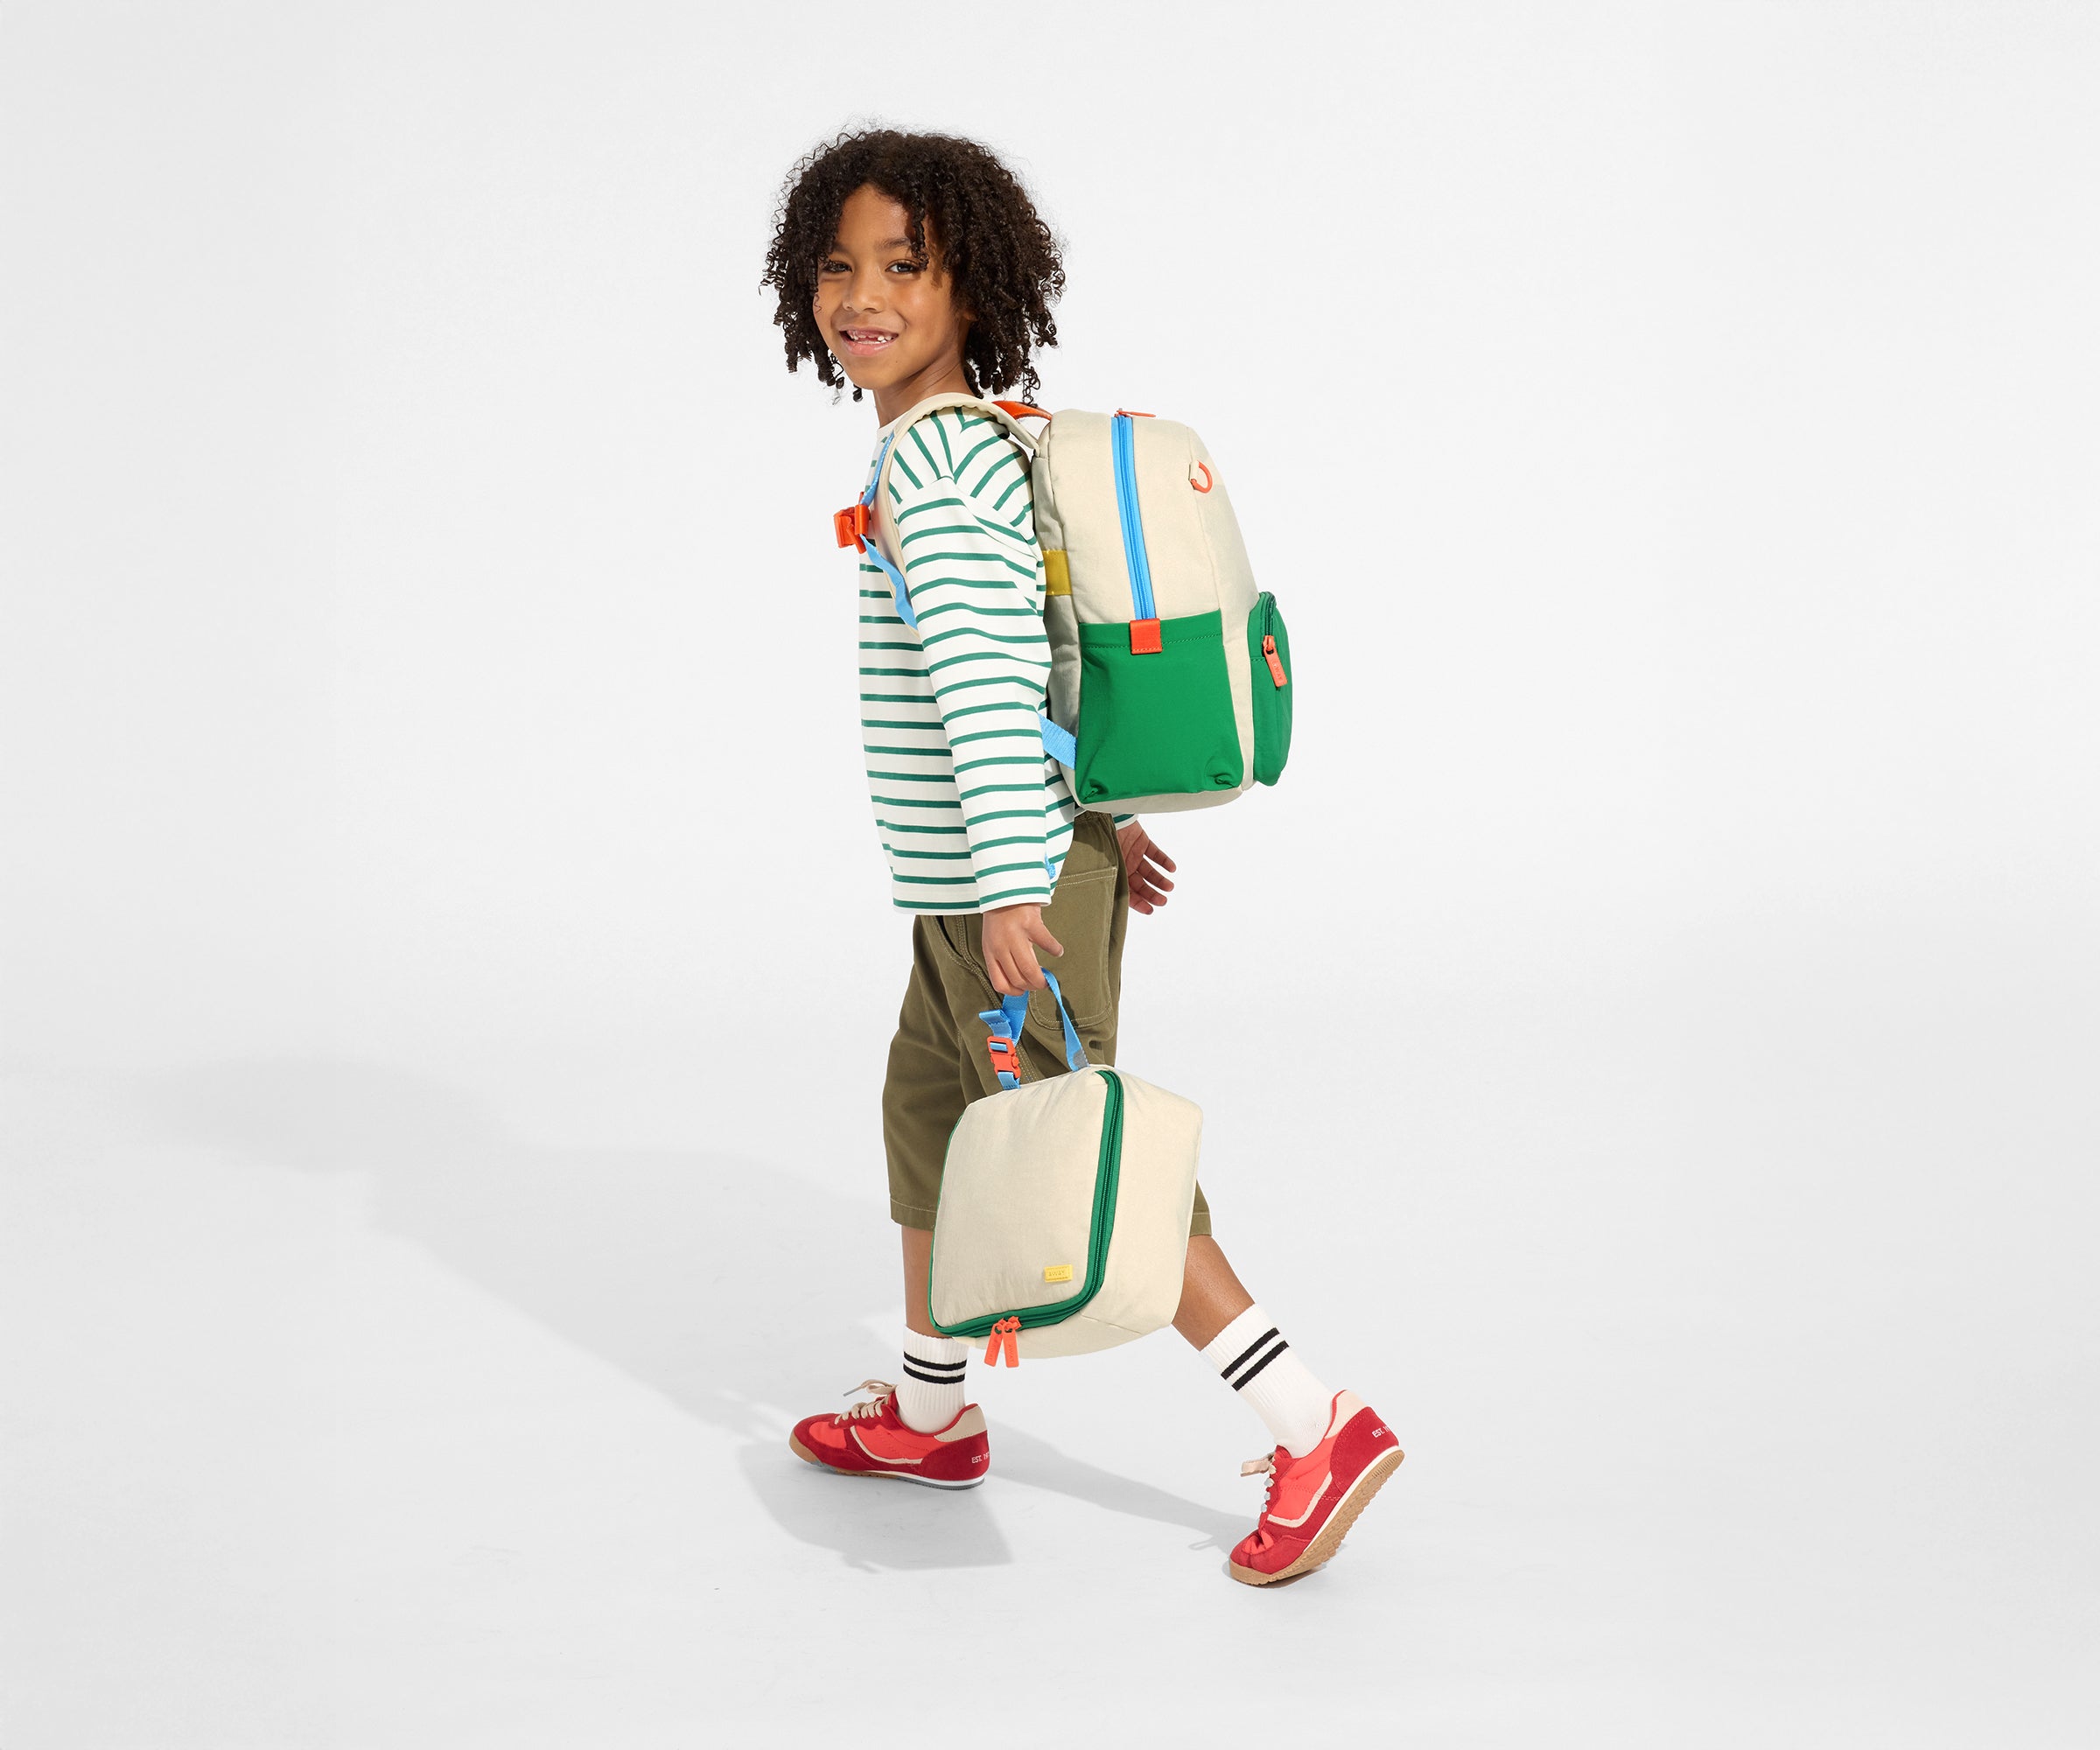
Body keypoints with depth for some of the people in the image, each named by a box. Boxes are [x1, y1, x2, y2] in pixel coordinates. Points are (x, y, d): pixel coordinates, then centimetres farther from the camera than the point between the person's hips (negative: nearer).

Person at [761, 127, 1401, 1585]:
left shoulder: (929, 466, -19)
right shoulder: (1003, 439, 12)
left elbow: (981, 681, -28)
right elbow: (1062, 649, 19)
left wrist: (1011, 885, -32)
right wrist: (1107, 814, 26)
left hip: (1008, 878, -10)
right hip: (1030, 852, 10)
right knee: (929, 1111, 22)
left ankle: (1320, 1426, -3)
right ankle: (931, 1415, 39)